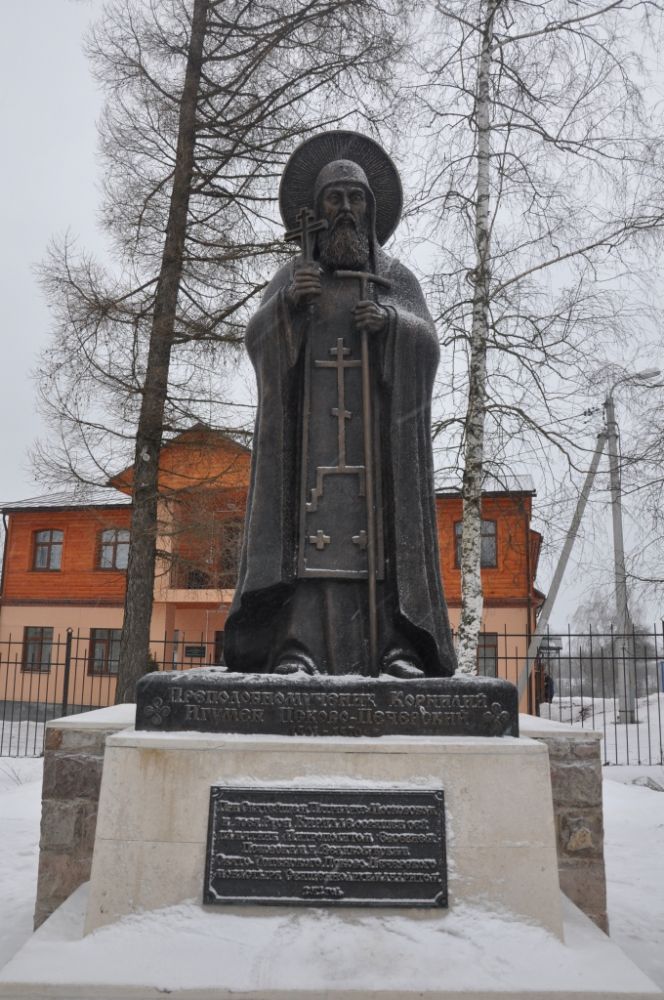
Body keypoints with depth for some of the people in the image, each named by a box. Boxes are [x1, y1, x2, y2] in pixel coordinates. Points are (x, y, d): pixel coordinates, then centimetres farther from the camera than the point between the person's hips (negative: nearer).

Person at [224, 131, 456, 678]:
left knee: (381, 523, -10)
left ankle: (395, 646, -13)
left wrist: (392, 319, -16)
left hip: (379, 421, 1)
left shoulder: (398, 277, 17)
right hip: (311, 417, 0)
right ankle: (296, 646, -20)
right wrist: (287, 302, -16)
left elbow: (426, 345, 4)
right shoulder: (292, 275, 17)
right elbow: (259, 341, 3)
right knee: (309, 521, -14)